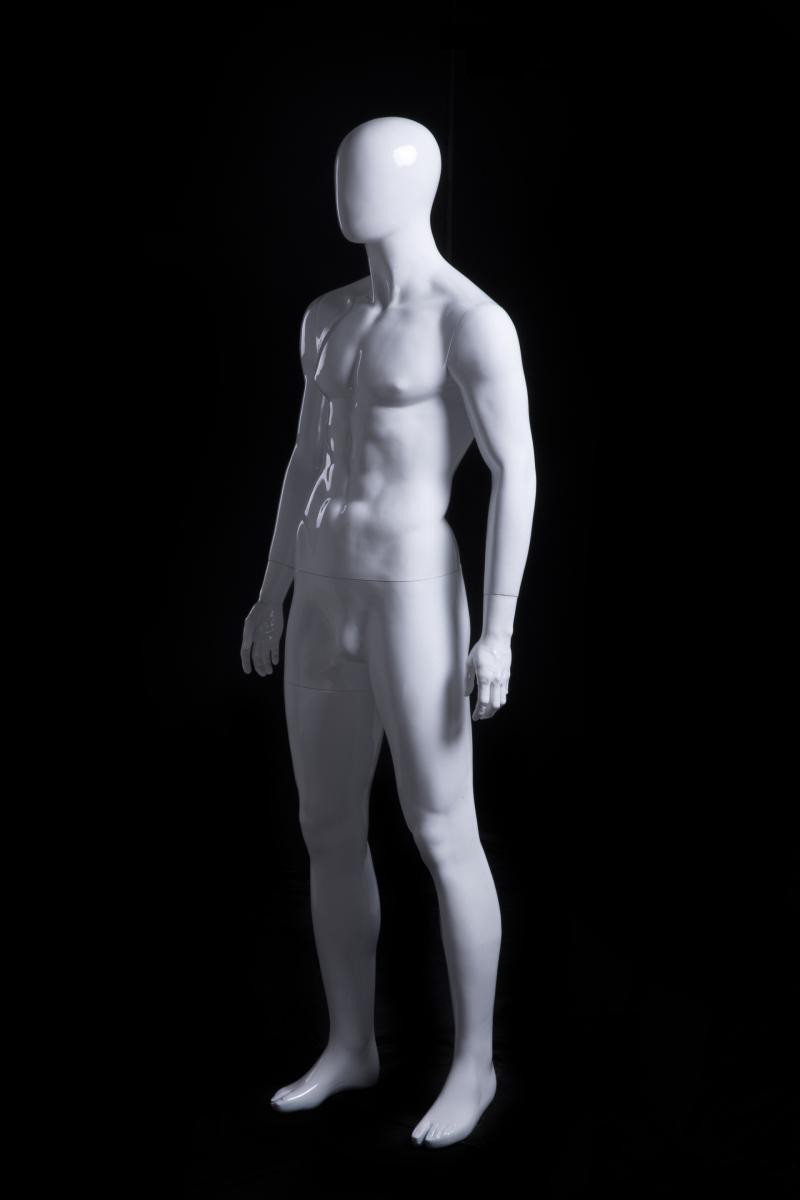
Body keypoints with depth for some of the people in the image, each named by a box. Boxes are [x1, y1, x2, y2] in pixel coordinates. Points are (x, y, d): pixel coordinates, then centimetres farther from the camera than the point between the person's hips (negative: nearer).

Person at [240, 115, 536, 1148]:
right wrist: (272, 594, 19)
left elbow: (518, 476, -13)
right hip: (326, 596, 8)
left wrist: (497, 631, -18)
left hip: (414, 591, -8)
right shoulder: (328, 317, 16)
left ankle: (474, 1062, 18)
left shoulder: (475, 320, -10)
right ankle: (350, 1046, 28)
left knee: (442, 840, 0)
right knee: (329, 831, 12)